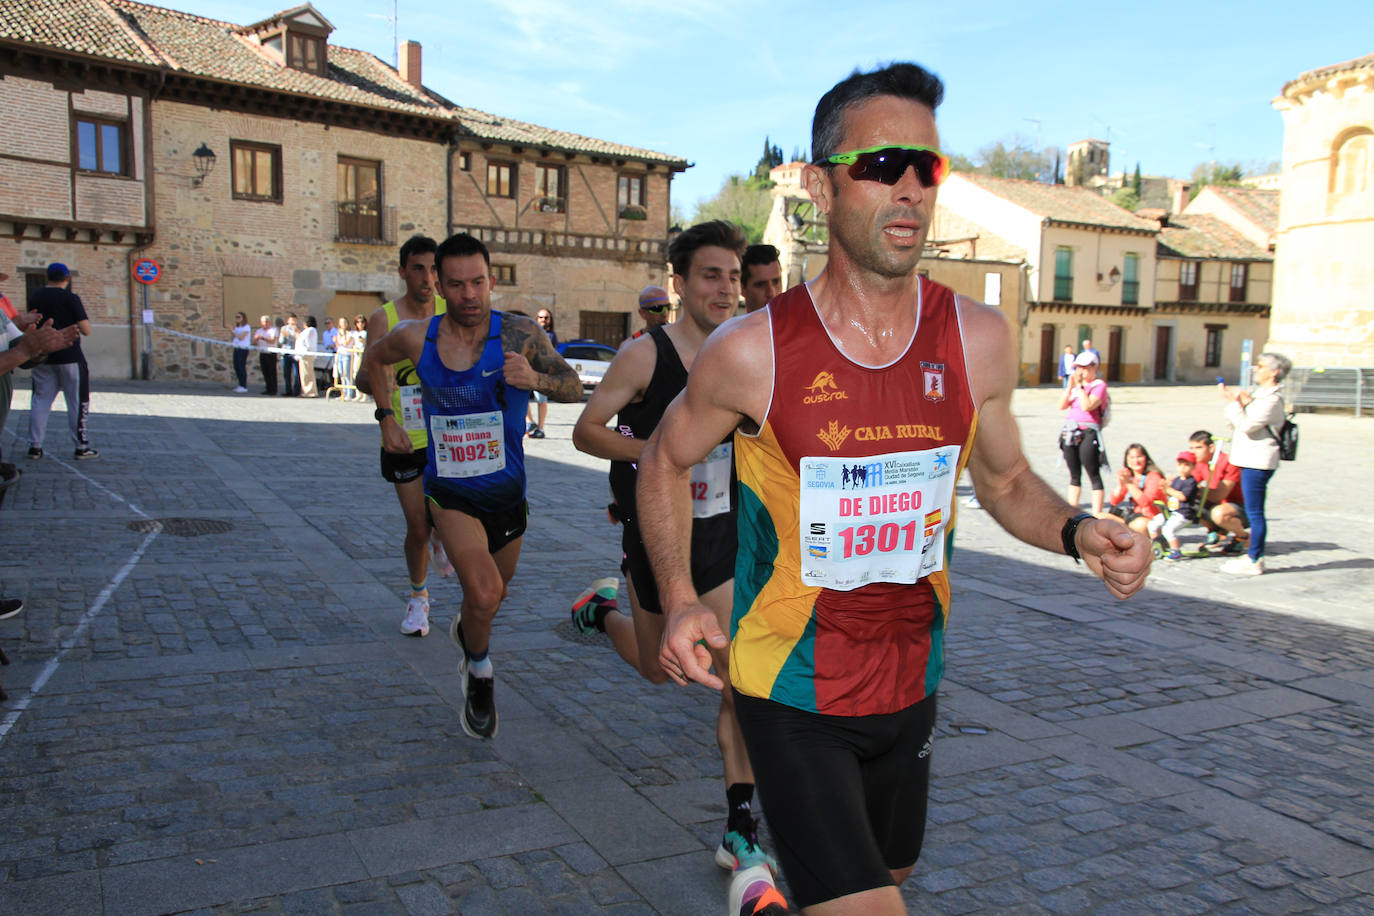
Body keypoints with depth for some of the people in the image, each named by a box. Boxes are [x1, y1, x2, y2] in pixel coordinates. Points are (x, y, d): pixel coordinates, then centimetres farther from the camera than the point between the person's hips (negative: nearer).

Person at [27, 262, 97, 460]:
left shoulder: (34, 296, 6)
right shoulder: (70, 298, -10)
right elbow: (86, 330, -12)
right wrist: (82, 314, 4)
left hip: (41, 356, 5)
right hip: (69, 357, -5)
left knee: (40, 400, 11)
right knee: (77, 402, 3)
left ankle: (35, 445, 9)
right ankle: (81, 447, 5)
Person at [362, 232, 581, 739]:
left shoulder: (520, 334, -14)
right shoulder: (416, 338, -9)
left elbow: (574, 388, -11)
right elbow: (375, 357, 14)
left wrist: (535, 379, -31)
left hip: (507, 489, 2)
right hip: (450, 491, -1)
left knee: (493, 594, 21)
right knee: (484, 592, -22)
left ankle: (465, 628, 58)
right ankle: (479, 673, 9)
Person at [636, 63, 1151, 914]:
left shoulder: (978, 340, -8)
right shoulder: (753, 351, -17)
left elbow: (1008, 483, 7)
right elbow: (666, 461, 0)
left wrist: (1078, 531, -14)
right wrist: (680, 600, -12)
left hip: (912, 683, 5)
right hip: (792, 692, -4)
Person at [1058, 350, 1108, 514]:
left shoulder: (1099, 385, -5)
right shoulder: (1075, 385, 14)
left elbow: (1087, 406, -19)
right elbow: (1062, 406, 3)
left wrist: (1080, 386, -15)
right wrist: (1070, 386, -5)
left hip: (1088, 434, -7)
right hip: (1070, 433, 7)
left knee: (1094, 476, -5)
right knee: (1074, 475, 14)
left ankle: (1096, 516, -4)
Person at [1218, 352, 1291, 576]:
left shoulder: (1272, 400, -15)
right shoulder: (1260, 394, 17)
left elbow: (1247, 425, -21)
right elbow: (1242, 424, 17)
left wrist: (1233, 403, -16)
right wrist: (1242, 403, 1)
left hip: (1258, 462, -11)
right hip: (1252, 459, 11)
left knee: (1255, 512, -5)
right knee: (1254, 512, 15)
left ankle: (1254, 561, 1)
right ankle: (1253, 555, 23)